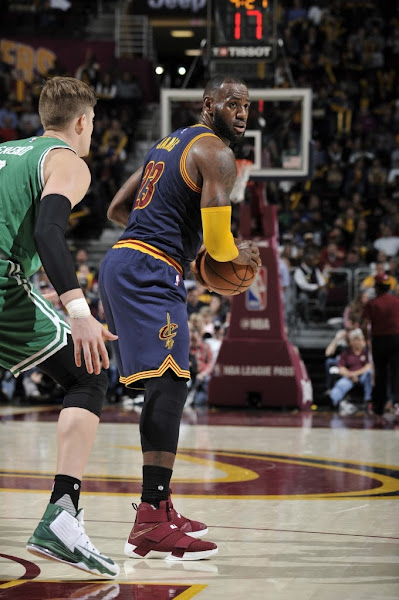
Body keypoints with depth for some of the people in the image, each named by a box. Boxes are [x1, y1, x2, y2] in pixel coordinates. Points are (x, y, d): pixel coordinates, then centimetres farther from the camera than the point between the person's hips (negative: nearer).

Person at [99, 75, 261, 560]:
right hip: (150, 271, -10)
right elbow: (218, 241, -15)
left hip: (120, 261, 10)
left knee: (164, 387, 16)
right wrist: (239, 255, 8)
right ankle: (151, 522, -26)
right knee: (169, 384, -17)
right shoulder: (216, 154, -6)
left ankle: (159, 507, 22)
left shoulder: (169, 144, 24)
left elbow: (117, 210, 28)